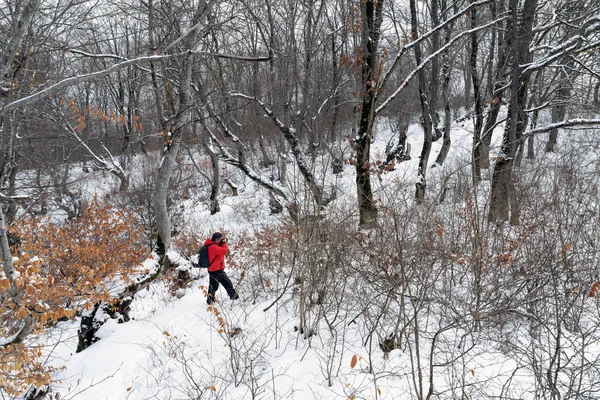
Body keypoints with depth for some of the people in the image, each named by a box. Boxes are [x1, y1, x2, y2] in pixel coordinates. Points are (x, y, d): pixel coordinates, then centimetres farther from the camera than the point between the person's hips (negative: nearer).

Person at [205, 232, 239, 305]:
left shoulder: (211, 245, 11)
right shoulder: (213, 247, -22)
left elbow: (221, 251, 17)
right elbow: (224, 251, -27)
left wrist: (222, 243, 2)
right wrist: (224, 243, -12)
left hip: (212, 270, 10)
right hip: (217, 270, -10)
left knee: (213, 285, 18)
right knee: (227, 282, 0)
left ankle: (210, 299, 25)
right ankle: (234, 296, 9)